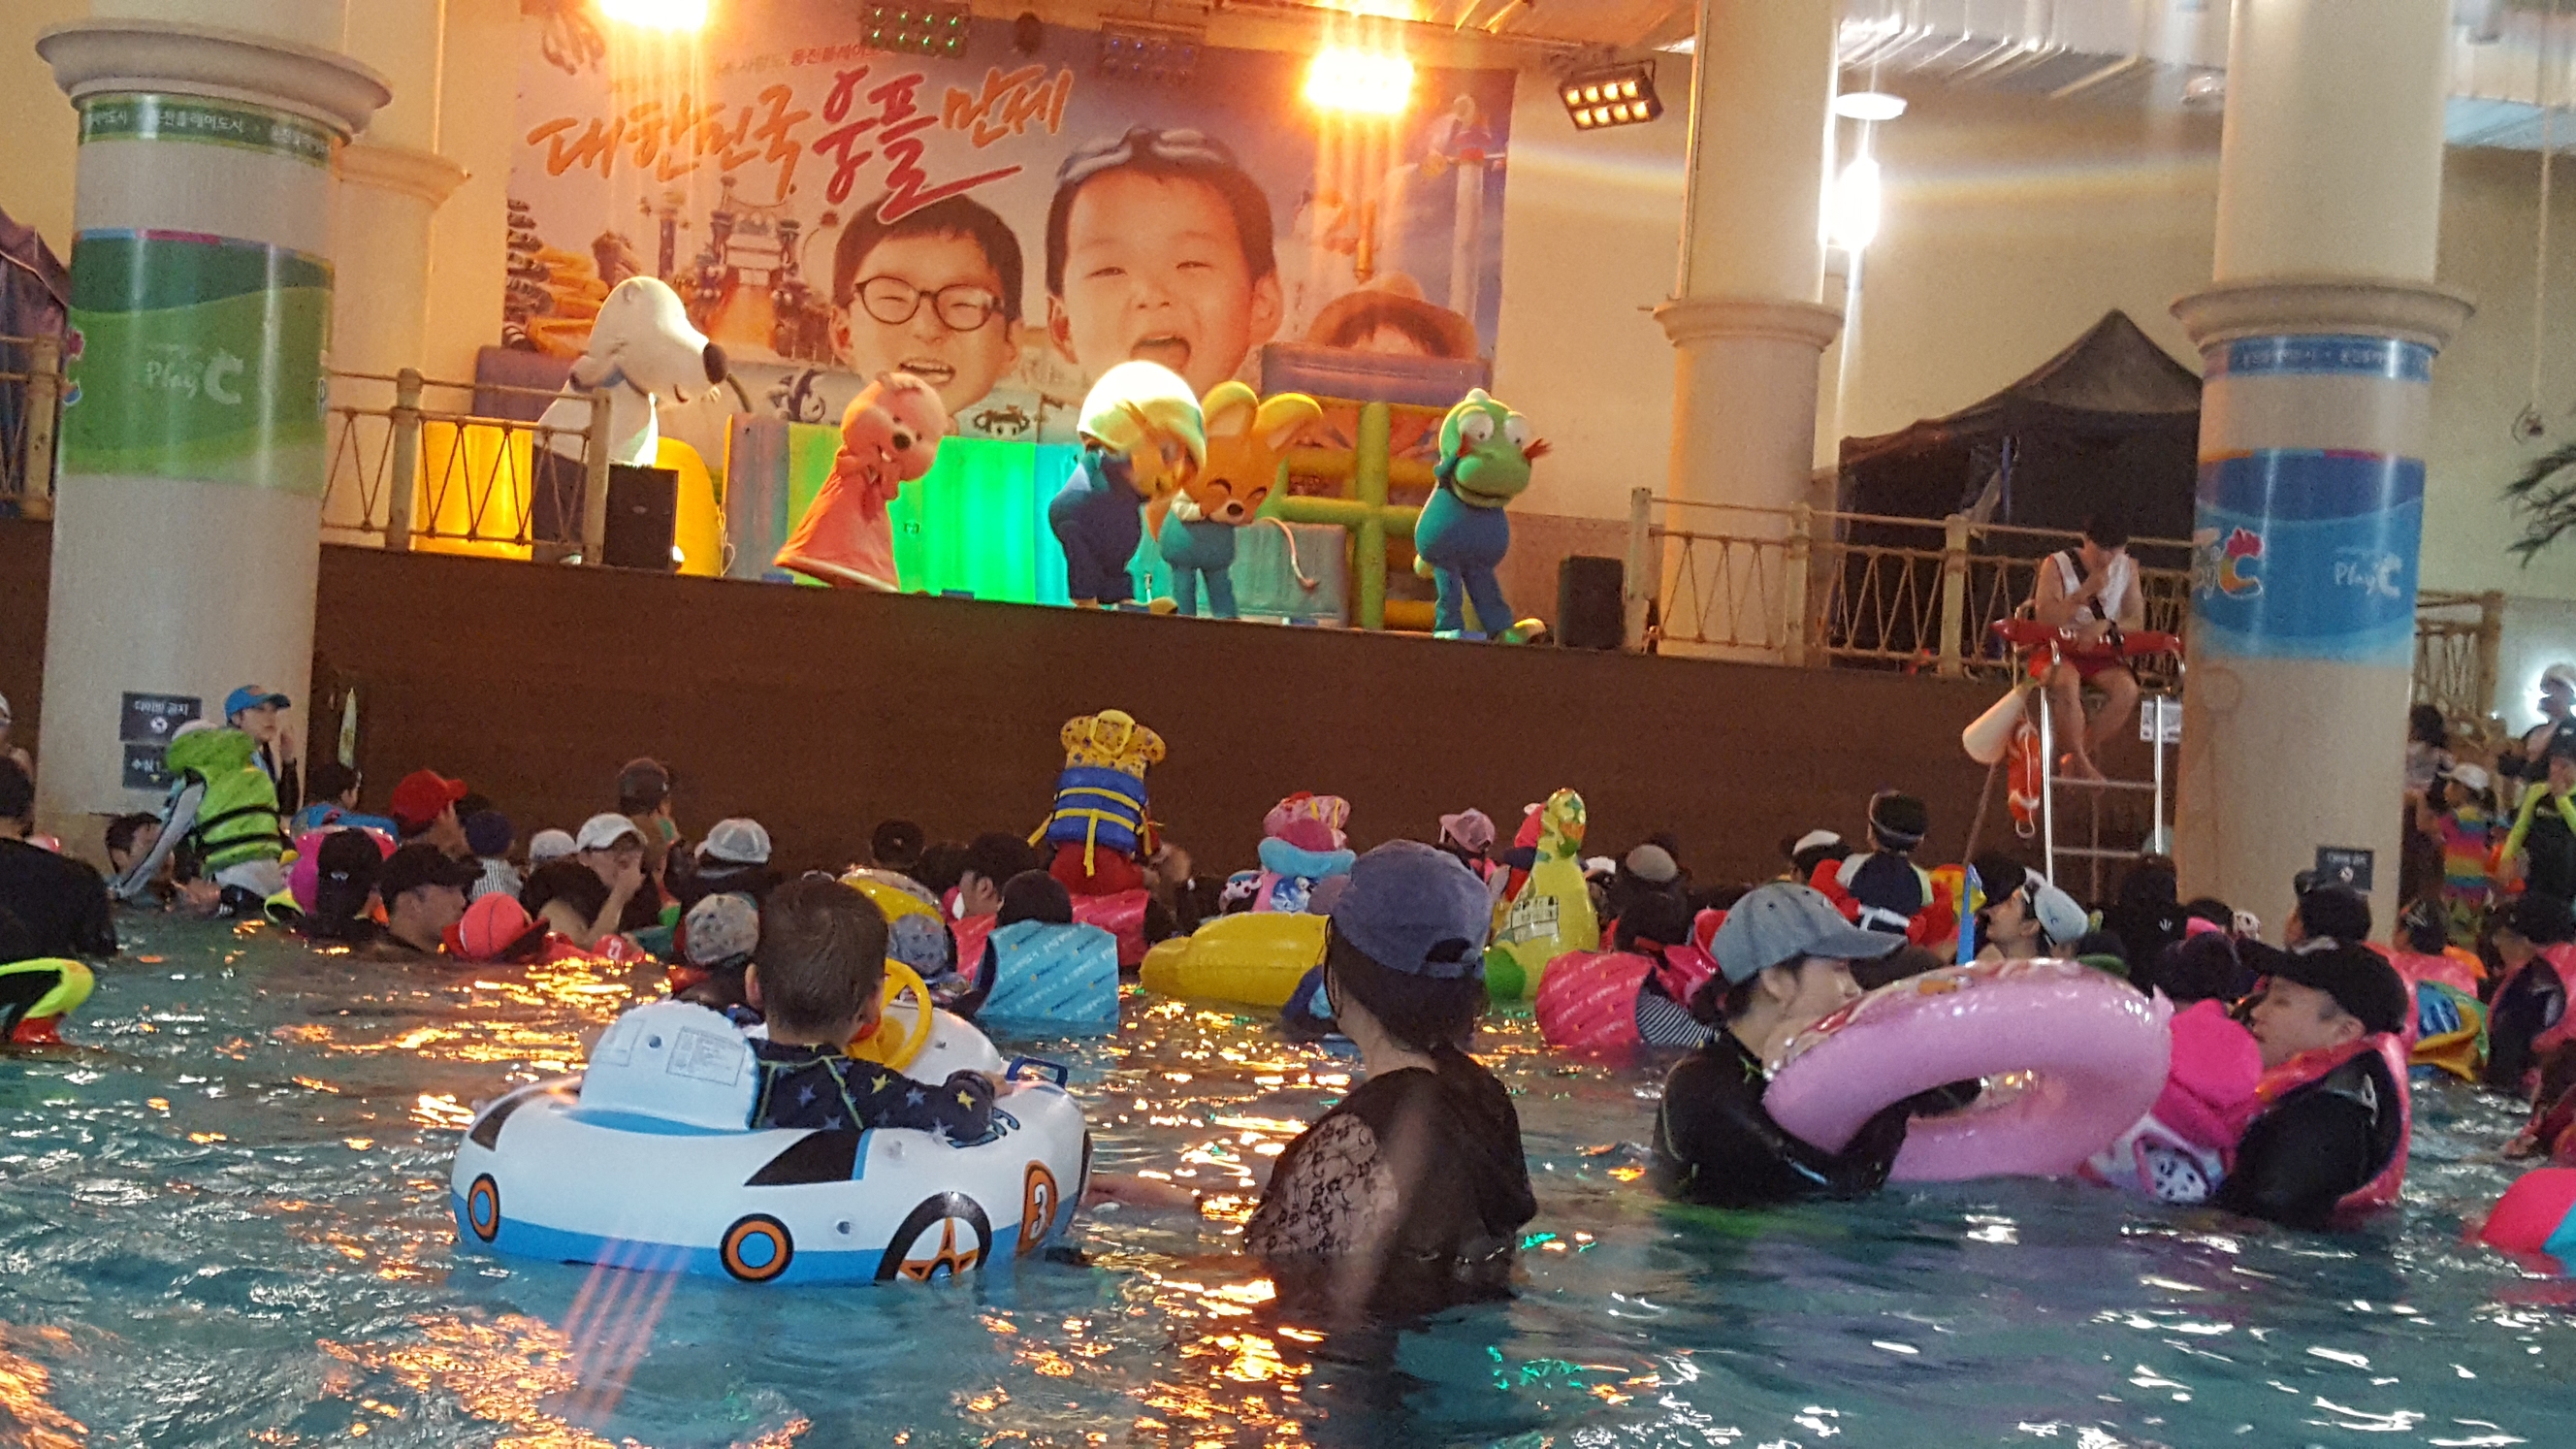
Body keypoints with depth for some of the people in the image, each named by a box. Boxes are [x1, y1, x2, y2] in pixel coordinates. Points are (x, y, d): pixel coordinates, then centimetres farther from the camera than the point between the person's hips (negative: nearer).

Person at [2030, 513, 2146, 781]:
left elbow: (2136, 622, 4)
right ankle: (2082, 762, -23)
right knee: (2066, 684, -38)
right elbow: (2044, 617, -16)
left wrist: (2107, 626, -17)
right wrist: (2086, 592, -23)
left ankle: (2076, 758, -16)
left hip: (2102, 654, 4)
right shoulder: (2056, 565, -6)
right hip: (2058, 651, -3)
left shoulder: (2127, 568, 5)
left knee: (2127, 689, -29)